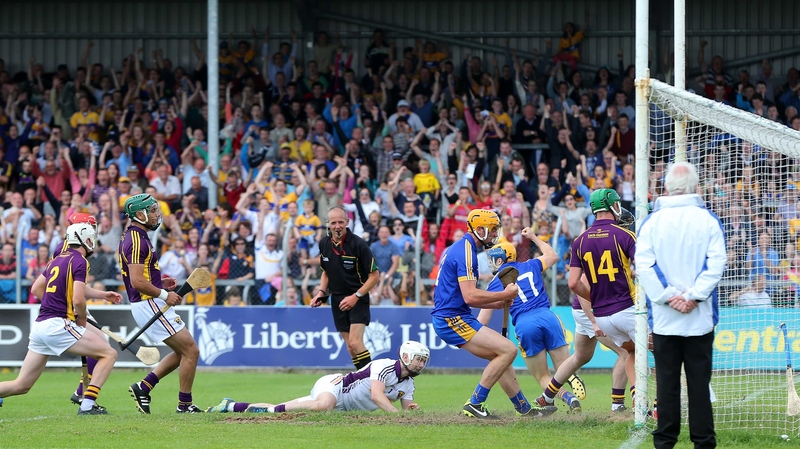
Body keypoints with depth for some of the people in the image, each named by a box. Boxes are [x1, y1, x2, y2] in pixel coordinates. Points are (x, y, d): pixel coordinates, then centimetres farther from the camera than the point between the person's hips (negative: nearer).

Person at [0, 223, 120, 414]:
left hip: (40, 325, 8)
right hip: (58, 325, -8)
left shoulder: (57, 260, 18)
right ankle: (87, 404, -10)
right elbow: (78, 300, -16)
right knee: (109, 354, -1)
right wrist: (82, 321, 2)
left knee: (21, 386, 12)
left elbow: (36, 289, 27)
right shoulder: (80, 261, -6)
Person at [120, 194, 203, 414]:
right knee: (190, 350, -5)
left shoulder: (131, 237, 14)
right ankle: (185, 405, 2)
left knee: (182, 352, 16)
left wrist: (160, 284, 14)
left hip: (148, 305, 10)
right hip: (150, 305, -10)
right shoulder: (137, 241, -17)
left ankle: (143, 387, 13)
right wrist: (164, 295, -14)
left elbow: (137, 278, 23)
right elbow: (137, 282, -24)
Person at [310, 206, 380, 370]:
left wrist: (356, 296, -18)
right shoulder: (324, 243, 2)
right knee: (351, 348, 5)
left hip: (358, 300, -6)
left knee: (355, 343, -19)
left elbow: (375, 276, -11)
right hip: (337, 300, 6)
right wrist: (321, 292, 2)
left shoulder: (358, 244, -15)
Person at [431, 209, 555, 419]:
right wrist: (505, 294, -13)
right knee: (508, 350, -13)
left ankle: (525, 408, 23)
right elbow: (469, 296, -24)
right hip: (453, 319, -10)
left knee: (501, 356, 16)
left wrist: (497, 303, 14)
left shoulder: (459, 248, 17)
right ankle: (475, 404, -11)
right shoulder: (466, 252, -16)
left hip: (449, 317, 10)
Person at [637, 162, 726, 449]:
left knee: (667, 380, 5)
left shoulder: (652, 221, -1)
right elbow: (717, 262, -10)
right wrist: (693, 296, -10)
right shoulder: (708, 220, -3)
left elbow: (644, 264, -8)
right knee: (699, 380, 3)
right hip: (700, 317, 0)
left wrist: (668, 296, -8)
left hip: (663, 318, 0)